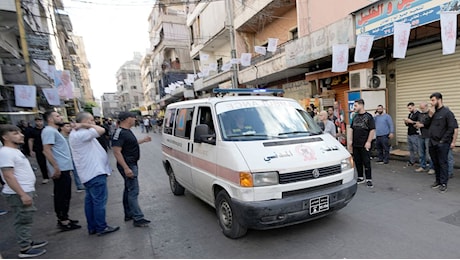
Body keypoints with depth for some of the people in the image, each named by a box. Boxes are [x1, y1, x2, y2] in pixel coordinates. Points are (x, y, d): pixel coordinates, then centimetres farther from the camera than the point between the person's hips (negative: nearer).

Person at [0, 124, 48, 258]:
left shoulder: (15, 151, 13)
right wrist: (22, 195, -25)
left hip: (26, 191, 10)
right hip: (18, 194, -10)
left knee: (27, 219, 18)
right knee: (23, 221, -1)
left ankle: (28, 242, 30)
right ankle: (25, 249, 9)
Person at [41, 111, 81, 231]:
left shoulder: (54, 131, 18)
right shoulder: (49, 131, -13)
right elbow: (46, 150, -22)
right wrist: (56, 167, -24)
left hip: (64, 168, 10)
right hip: (60, 169, -10)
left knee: (64, 195, 16)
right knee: (62, 196, -2)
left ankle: (64, 218, 25)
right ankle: (63, 221, 6)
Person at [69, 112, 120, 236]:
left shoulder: (78, 134, 15)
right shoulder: (80, 134, -18)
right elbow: (101, 130, -24)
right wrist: (86, 125, -15)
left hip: (90, 173, 11)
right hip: (95, 173, -11)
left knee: (90, 200, 15)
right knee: (99, 201, -2)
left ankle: (92, 227, 25)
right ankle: (101, 228, 8)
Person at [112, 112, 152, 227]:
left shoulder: (127, 131, 12)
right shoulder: (120, 133, -20)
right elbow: (116, 152, -24)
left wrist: (143, 140, 29)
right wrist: (126, 168, -28)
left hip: (132, 164, 11)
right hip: (128, 166, -11)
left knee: (129, 189, 17)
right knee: (133, 191, -8)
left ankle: (129, 214, 29)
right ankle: (138, 218, -3)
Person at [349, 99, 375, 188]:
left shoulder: (368, 116, -7)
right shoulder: (355, 116, 12)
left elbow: (372, 130, -10)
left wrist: (368, 142, -16)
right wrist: (351, 140, 8)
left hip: (364, 144, -6)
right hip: (355, 144, 6)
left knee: (366, 162, -1)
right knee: (357, 161, 12)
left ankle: (369, 179, 8)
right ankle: (360, 178, 23)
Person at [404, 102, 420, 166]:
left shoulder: (418, 114, -9)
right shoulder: (409, 114, 16)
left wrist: (411, 121, -19)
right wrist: (406, 122, 2)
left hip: (415, 134, -8)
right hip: (409, 134, 8)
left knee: (417, 149, -7)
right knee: (411, 149, 11)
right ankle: (411, 162, 17)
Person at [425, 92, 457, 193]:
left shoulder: (447, 112, -9)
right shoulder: (433, 113, 11)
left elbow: (452, 128, -13)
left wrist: (443, 140, -14)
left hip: (442, 144, -7)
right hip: (432, 143, 7)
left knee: (443, 164, 1)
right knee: (435, 163, 14)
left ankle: (443, 183, 9)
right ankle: (438, 181, 26)